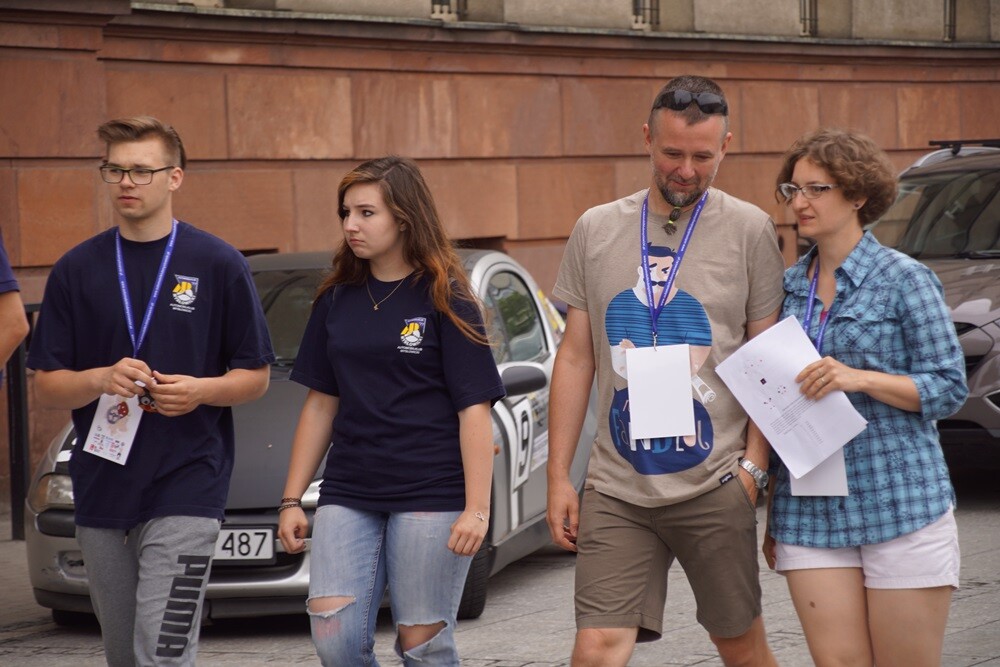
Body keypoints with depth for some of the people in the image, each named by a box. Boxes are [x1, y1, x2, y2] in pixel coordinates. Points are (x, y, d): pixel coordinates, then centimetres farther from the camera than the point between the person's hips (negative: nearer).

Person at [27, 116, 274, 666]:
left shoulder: (217, 265, -1)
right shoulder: (76, 270, 6)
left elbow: (255, 376, 4)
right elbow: (45, 388, 5)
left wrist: (200, 390, -16)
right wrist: (101, 379, -15)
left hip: (185, 491, -4)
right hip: (100, 493, 4)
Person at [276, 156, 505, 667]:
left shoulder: (443, 299, -2)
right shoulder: (337, 301, 12)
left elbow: (474, 410, -6)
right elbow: (321, 404, 16)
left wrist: (477, 509, -13)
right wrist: (292, 499, 12)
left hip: (431, 494, -4)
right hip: (348, 495, 4)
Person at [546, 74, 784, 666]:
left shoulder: (749, 230, 1)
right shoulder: (597, 230, 8)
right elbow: (576, 358, 11)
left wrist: (754, 464, -6)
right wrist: (558, 477, 7)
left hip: (714, 484, -1)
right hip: (616, 487, 2)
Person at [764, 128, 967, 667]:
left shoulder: (903, 279, -3)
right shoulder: (789, 285, 11)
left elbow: (949, 388, -4)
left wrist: (861, 378, -19)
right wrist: (772, 518, 16)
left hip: (901, 502, -4)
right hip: (810, 513, 4)